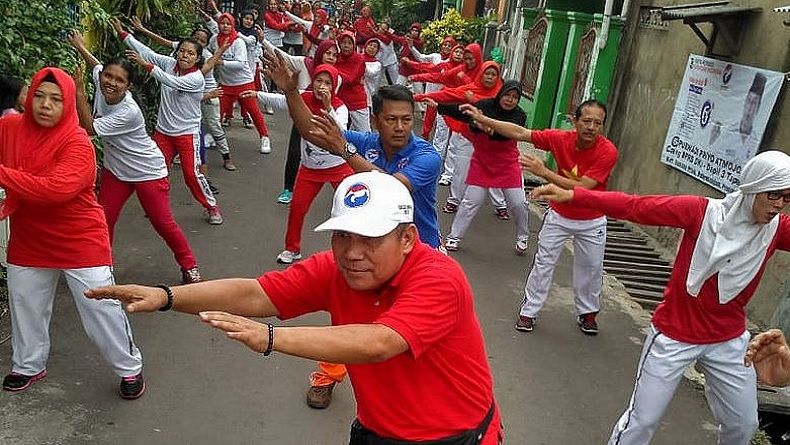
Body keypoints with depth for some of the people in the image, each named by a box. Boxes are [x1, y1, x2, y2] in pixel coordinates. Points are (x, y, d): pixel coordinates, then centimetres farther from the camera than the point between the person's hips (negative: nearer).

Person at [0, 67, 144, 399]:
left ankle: (130, 368, 22)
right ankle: (29, 366, 46)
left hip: (80, 244, -5)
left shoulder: (77, 145, -21)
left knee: (101, 310, 2)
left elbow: (54, 189, -35)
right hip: (28, 243, 6)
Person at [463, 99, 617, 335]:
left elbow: (583, 188, -32)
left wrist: (544, 172, -36)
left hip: (591, 221, -1)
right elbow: (519, 133, -15)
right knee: (543, 263, 4)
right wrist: (482, 119, -21)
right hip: (559, 215, 1)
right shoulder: (561, 138, -19)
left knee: (592, 268, 13)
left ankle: (588, 312, 35)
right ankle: (529, 311, 18)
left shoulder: (608, 151, -27)